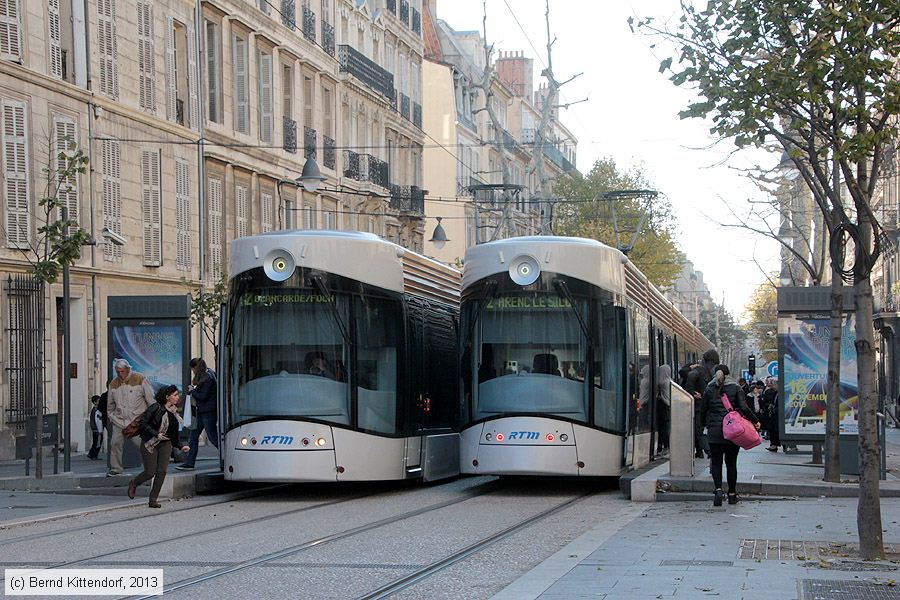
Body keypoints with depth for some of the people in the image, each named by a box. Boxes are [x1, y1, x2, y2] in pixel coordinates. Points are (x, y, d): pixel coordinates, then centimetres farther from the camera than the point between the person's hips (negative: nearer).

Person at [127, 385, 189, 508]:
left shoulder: (174, 411, 8)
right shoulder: (156, 408, -13)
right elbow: (143, 423, -14)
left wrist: (181, 446, 12)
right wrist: (156, 434, -22)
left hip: (165, 444, 6)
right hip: (150, 443, -6)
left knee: (162, 471, -8)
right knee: (150, 472, -4)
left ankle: (153, 499, -1)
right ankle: (133, 484, 27)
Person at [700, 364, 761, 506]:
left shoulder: (709, 390, 4)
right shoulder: (736, 388, -1)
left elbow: (702, 410, 7)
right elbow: (744, 408, -10)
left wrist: (705, 424, 25)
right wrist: (755, 421, 0)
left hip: (714, 431, 0)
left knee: (716, 462, 3)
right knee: (731, 462, 9)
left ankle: (718, 489, -19)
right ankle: (732, 494, 14)